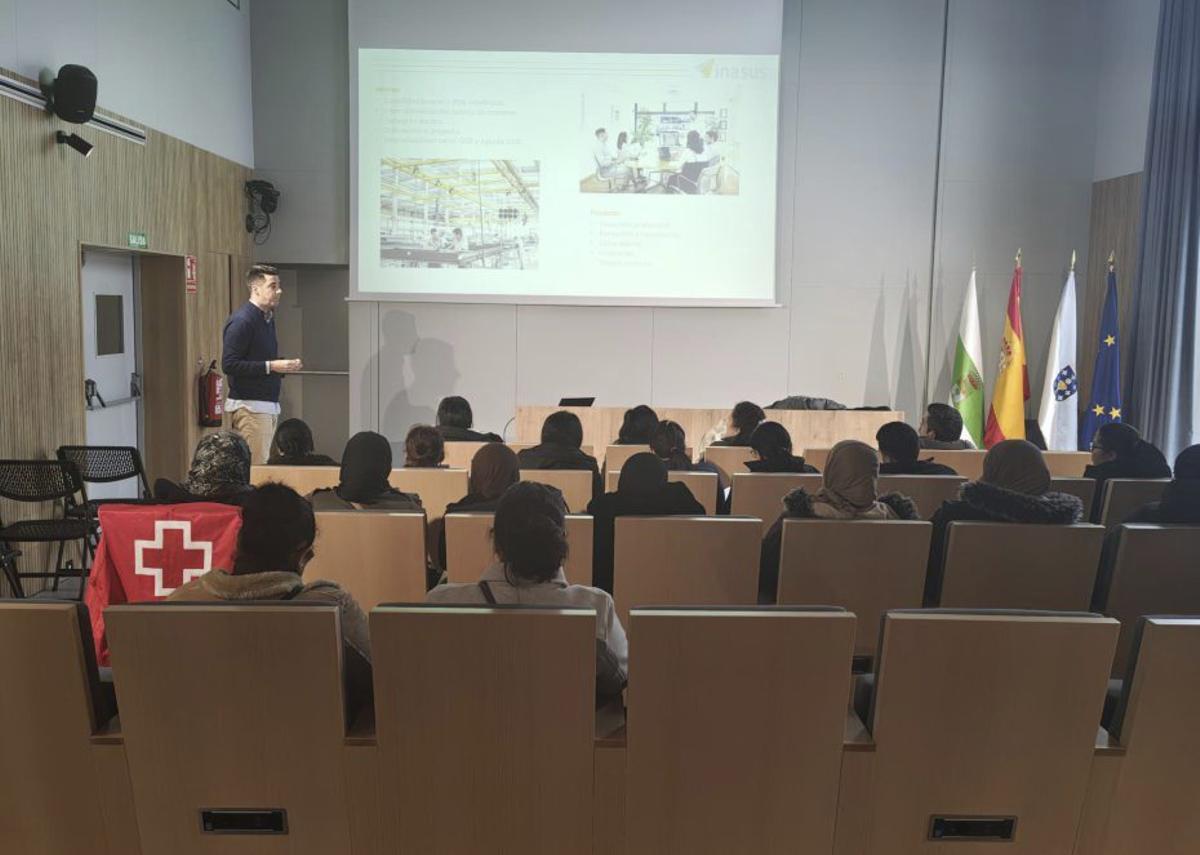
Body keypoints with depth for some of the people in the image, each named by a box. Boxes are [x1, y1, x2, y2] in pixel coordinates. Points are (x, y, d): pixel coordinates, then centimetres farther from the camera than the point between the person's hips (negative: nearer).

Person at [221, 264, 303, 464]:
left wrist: (285, 367, 6)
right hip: (248, 405, -8)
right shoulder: (241, 321, -11)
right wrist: (271, 366, -19)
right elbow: (229, 364, -19)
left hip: (269, 405, 8)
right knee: (255, 469, -9)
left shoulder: (268, 319, 16)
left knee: (265, 462, 7)